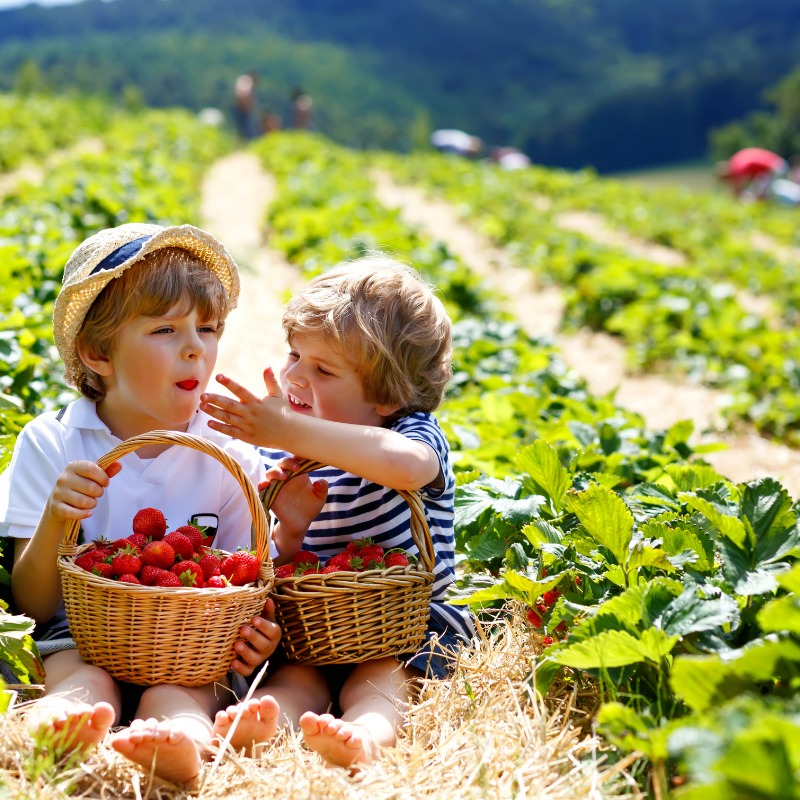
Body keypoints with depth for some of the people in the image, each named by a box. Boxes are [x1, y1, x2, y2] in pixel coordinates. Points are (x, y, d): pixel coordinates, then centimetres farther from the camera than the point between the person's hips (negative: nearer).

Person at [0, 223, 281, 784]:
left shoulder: (231, 461, 3)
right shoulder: (50, 446, 1)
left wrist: (253, 636, -19)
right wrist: (54, 521, -21)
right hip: (80, 637, 0)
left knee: (176, 693, -33)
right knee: (83, 676, -33)